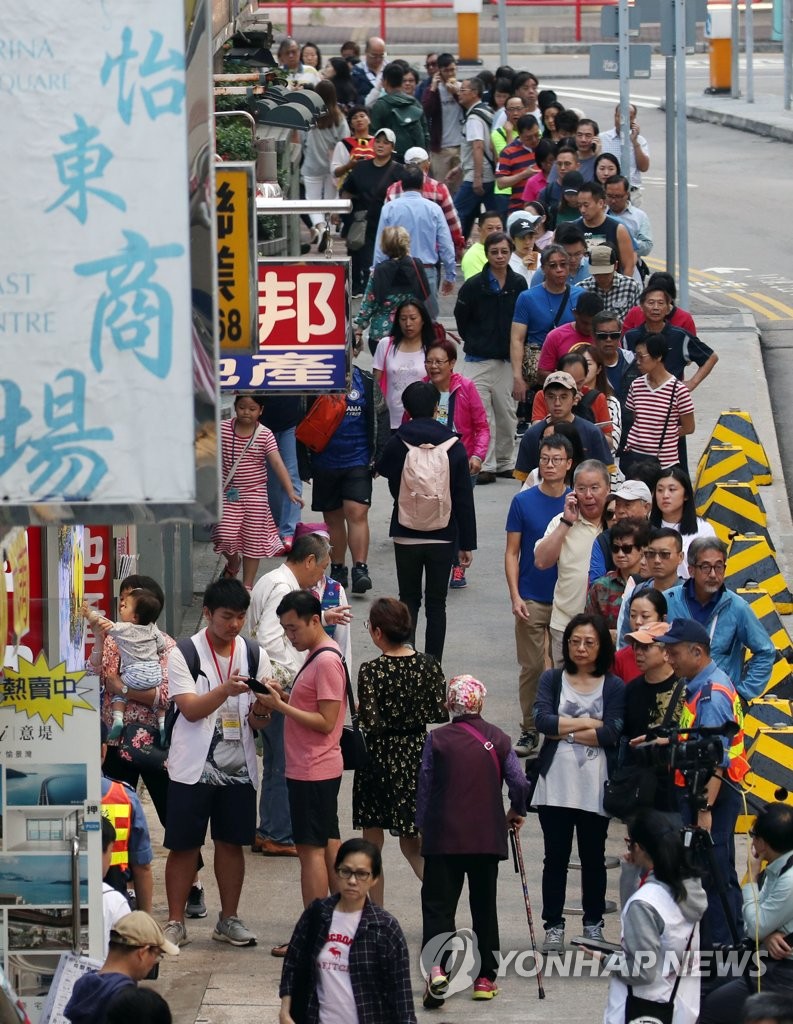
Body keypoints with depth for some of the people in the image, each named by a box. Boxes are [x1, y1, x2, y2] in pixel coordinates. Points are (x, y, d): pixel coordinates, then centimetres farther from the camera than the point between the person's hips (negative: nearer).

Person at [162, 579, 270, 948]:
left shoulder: (255, 656, 5)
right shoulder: (184, 654, -4)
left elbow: (258, 721, 3)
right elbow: (191, 709, -15)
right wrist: (226, 690, -30)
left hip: (238, 766, 3)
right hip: (194, 765, -3)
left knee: (232, 843, 9)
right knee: (184, 845, 1)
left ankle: (229, 919, 20)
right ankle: (175, 923, 8)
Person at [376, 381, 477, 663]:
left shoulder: (397, 445, -8)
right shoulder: (454, 447, -8)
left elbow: (384, 471, 16)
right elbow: (464, 499, -5)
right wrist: (467, 544, 2)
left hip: (406, 536, 0)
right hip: (443, 537, 0)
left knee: (408, 600, 12)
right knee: (436, 603, 8)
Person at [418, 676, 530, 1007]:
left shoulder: (437, 740, -1)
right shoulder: (498, 740, 2)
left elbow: (425, 789, 1)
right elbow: (519, 783, -2)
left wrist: (423, 829, 13)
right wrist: (517, 812, 17)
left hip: (444, 836, -2)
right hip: (487, 838, 2)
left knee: (438, 904, -2)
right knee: (484, 905, 13)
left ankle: (437, 969, -23)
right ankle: (484, 978, 17)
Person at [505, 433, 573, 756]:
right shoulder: (523, 502, -1)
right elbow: (512, 552, 1)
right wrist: (515, 596, -8)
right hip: (532, 601, -1)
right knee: (532, 668, 2)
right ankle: (529, 730, 13)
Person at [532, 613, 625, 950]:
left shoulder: (614, 687, 0)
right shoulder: (552, 680, 3)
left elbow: (611, 733, -13)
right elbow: (542, 720, -13)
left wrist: (563, 730, -12)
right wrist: (589, 724, -12)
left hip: (595, 788, 0)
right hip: (555, 786, 0)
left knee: (593, 858, 10)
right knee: (555, 857, 5)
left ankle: (594, 925, 22)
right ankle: (554, 926, 12)